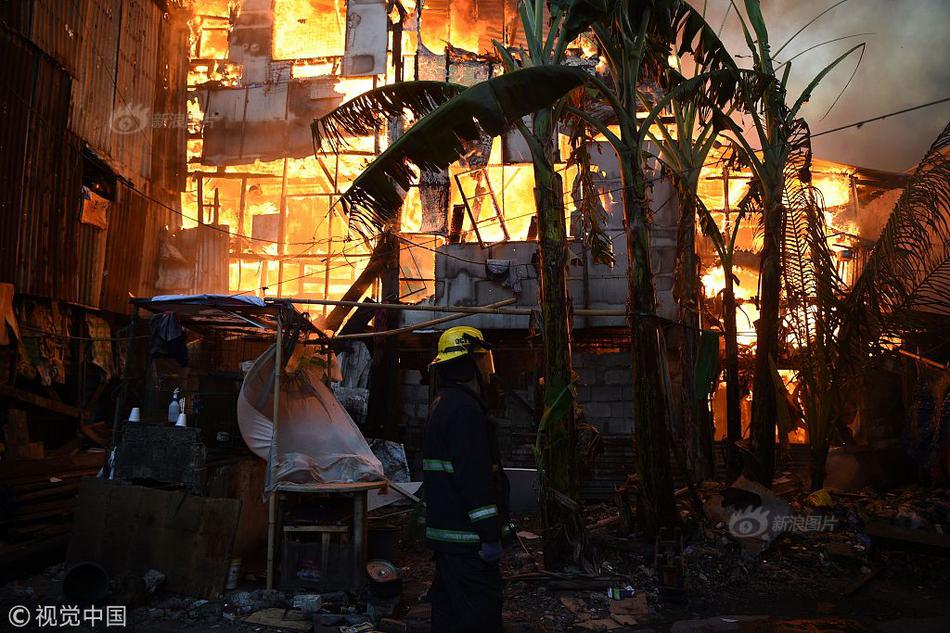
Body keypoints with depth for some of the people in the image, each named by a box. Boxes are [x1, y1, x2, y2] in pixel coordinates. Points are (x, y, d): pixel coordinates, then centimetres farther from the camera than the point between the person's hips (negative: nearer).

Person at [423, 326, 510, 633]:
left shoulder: (442, 404, 16)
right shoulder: (465, 408, -18)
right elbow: (475, 477, -24)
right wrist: (490, 534, -21)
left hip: (445, 528, 11)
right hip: (466, 536, -11)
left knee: (448, 603, 17)